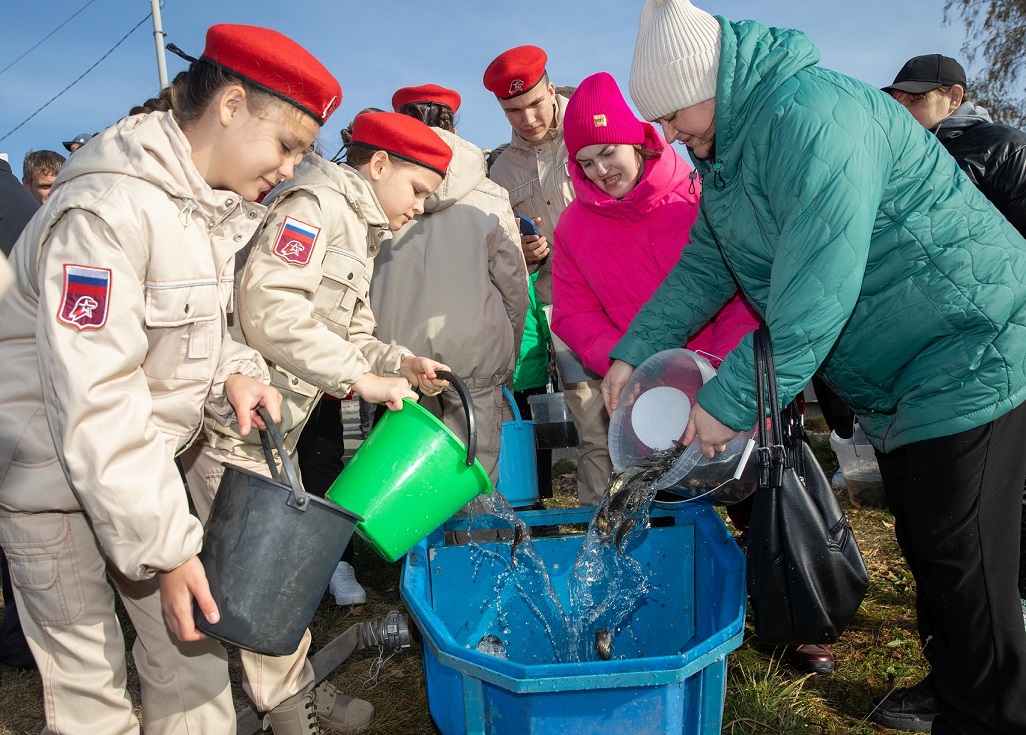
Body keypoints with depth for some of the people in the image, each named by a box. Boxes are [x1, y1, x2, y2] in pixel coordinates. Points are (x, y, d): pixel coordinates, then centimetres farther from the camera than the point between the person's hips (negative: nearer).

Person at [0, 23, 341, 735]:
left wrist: (232, 371, -8)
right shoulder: (107, 208, -24)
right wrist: (165, 546, -25)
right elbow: (93, 399, -28)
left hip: (147, 455, 8)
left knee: (193, 635, 11)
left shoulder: (219, 205, 3)